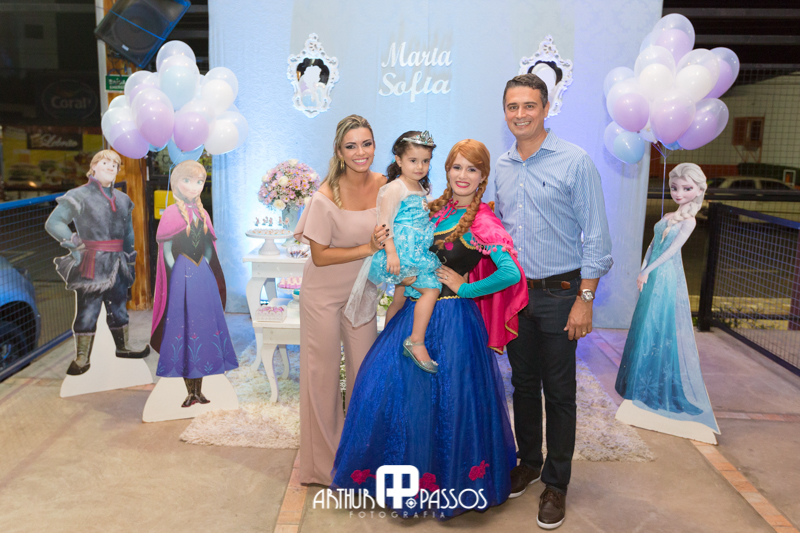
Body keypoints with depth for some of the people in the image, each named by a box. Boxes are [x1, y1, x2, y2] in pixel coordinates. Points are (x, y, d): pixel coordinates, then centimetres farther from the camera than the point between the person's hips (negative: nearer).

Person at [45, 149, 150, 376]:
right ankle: (82, 358, 7)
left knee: (119, 307, 16)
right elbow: (53, 223, -7)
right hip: (92, 264, -6)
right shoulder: (80, 196, -5)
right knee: (87, 311, -2)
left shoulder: (122, 199, 14)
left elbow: (128, 232, 19)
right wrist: (74, 243, -15)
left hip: (117, 264, 6)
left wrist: (130, 260, 16)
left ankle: (123, 347, 31)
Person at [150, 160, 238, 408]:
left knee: (203, 325, 6)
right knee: (183, 326, 0)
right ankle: (190, 391, 9)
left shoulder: (202, 213, 11)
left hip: (203, 277, 5)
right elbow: (167, 250, -6)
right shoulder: (171, 213, -5)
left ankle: (199, 390, 17)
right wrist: (177, 275, -10)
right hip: (182, 277, -5)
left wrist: (205, 269, 6)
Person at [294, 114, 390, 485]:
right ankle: (324, 462, 25)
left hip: (361, 290, 4)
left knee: (364, 369, 9)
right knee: (323, 371, 7)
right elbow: (320, 256, -18)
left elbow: (391, 234, 8)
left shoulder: (384, 186, -7)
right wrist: (366, 249, -25)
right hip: (323, 292, -4)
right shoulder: (326, 198, -22)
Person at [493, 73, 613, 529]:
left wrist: (585, 300, -13)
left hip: (559, 294, -4)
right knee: (524, 384, 16)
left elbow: (596, 237, -10)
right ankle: (529, 462, 35)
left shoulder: (575, 161, -9)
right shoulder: (501, 167, 7)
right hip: (514, 293, 5)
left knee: (559, 392, 6)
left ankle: (556, 483, 22)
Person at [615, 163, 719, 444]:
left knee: (665, 332, -2)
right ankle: (645, 386, 25)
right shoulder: (668, 216, 14)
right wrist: (643, 269, 1)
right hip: (653, 279, 7)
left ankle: (668, 394, 9)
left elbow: (673, 249, -13)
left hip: (667, 280, -7)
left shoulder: (688, 220, -6)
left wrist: (648, 271, -15)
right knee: (648, 330, 12)